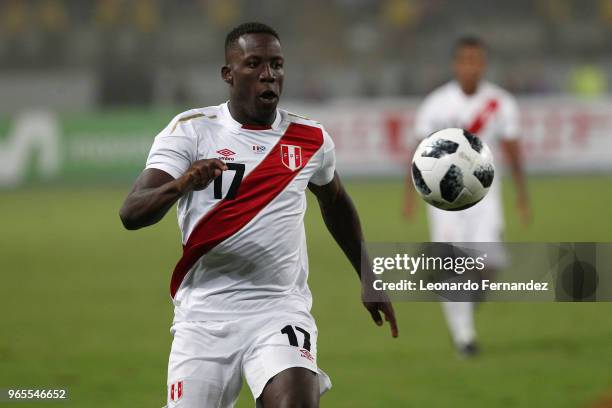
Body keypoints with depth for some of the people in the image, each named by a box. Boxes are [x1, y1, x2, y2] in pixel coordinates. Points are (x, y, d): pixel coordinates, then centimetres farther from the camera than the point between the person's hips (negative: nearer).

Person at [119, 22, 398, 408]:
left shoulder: (311, 139, 6)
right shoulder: (191, 129, -3)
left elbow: (336, 203, 27)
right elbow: (131, 214, -13)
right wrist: (180, 185, -33)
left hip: (280, 309, 0)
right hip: (205, 313, 0)